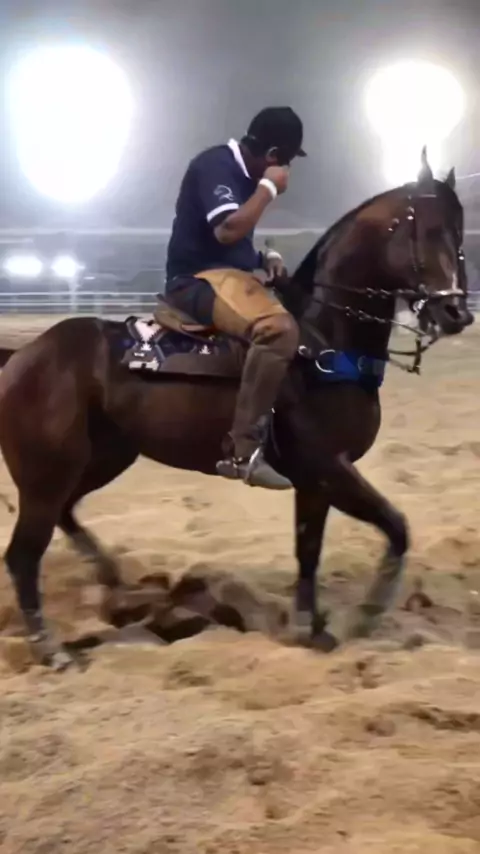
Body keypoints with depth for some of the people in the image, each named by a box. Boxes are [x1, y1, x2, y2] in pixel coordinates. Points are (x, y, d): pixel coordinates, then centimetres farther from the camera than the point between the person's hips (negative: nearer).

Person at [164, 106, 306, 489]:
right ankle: (243, 450, -36)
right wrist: (268, 188, -16)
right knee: (279, 328, -33)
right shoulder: (216, 165, -14)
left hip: (230, 274, 11)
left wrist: (264, 257, 8)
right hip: (200, 280, -11)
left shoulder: (242, 172, 15)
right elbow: (227, 230, -29)